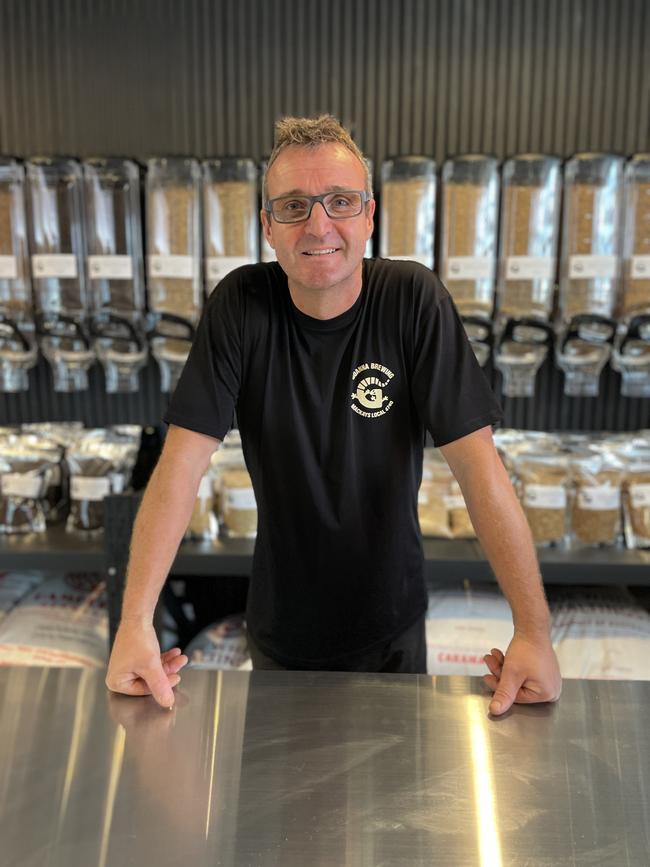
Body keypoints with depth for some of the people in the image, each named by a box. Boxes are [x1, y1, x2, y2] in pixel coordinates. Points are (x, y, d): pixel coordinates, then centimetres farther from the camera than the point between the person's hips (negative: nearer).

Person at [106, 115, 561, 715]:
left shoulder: (415, 300, -17)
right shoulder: (241, 305, -15)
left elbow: (476, 462, -19)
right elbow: (183, 463, -19)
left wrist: (533, 629, -23)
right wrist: (135, 622, -27)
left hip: (392, 624, 0)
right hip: (281, 626, 1)